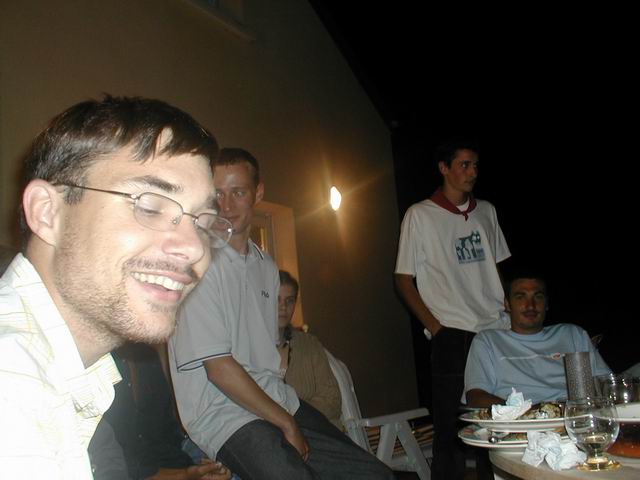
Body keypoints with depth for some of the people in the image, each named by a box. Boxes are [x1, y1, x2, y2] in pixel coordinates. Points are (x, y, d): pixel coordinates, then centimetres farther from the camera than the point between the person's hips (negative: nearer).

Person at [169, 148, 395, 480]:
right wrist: (286, 424, -10)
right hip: (224, 417, -7)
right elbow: (218, 367, -16)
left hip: (278, 402, 7)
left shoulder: (266, 266, 12)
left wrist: (290, 413, 6)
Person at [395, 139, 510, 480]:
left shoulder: (486, 211, 13)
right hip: (453, 336, -4)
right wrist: (435, 327, -9)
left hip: (498, 330, 5)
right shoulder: (420, 214, -1)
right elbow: (403, 279, -1)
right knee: (451, 430, 0)